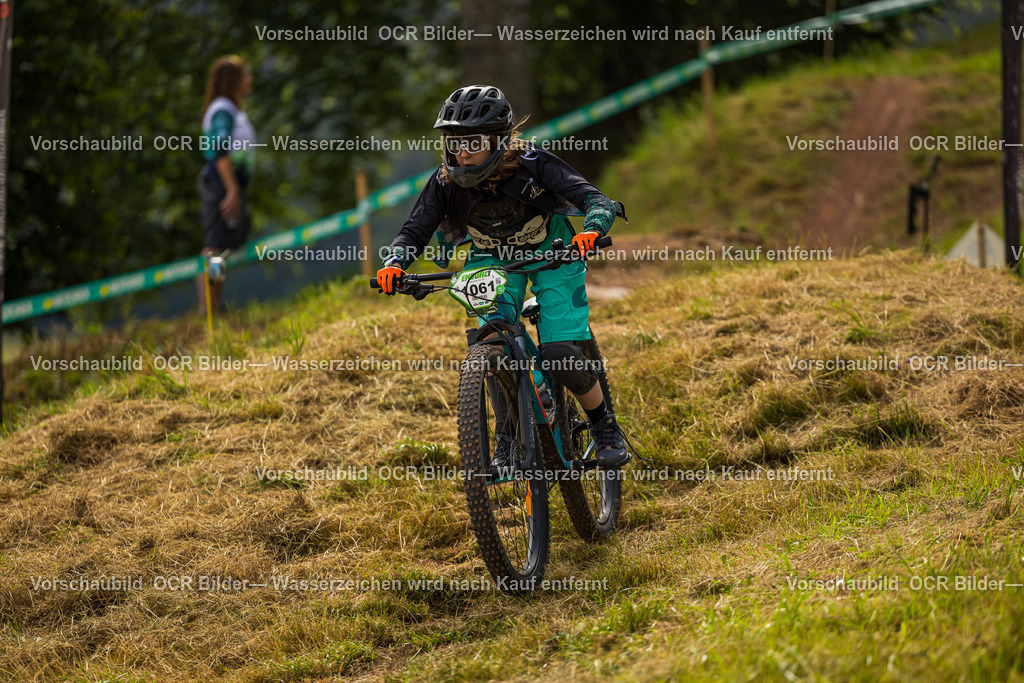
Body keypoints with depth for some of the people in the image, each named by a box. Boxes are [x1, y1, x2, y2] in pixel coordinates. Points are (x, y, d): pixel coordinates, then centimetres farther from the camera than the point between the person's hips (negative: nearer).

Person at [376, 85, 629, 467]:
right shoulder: (447, 182, -22)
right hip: (493, 257, 3)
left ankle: (606, 428, 8)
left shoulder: (532, 165, -30)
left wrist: (591, 231, -58)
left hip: (550, 252, -3)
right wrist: (394, 263, -40)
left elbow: (598, 201, -36)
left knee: (560, 356, -17)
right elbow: (415, 230, -18)